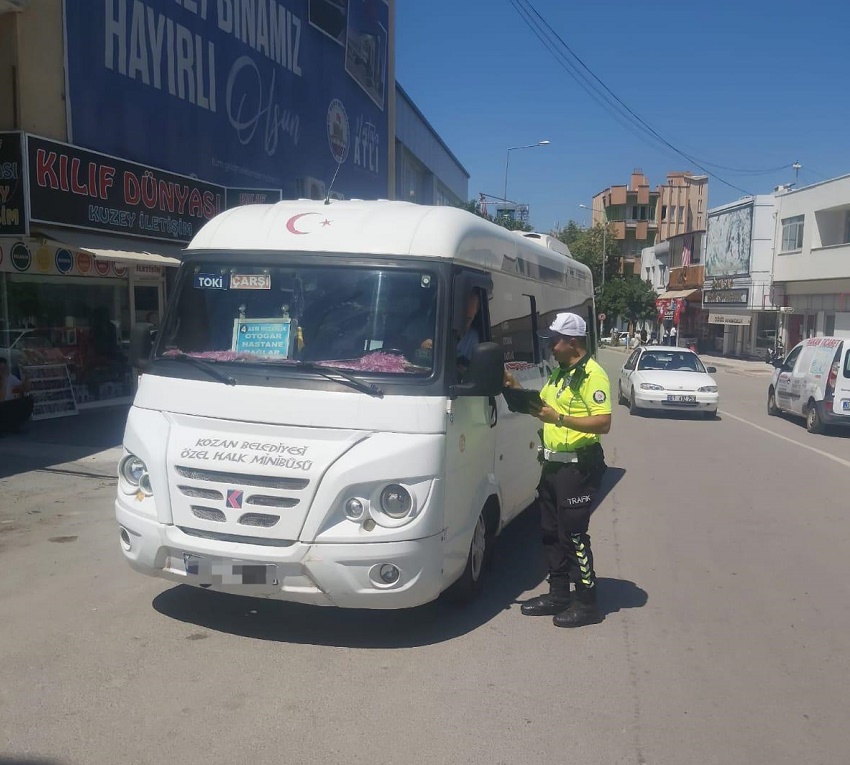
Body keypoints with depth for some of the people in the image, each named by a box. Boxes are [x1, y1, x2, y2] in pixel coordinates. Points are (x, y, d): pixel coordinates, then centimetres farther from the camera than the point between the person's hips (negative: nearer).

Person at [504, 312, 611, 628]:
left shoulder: (593, 375, -15)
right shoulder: (559, 373, 14)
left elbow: (603, 422, -23)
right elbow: (543, 404, 24)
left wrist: (560, 418, -28)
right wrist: (516, 388, 9)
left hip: (578, 467, -10)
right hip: (553, 464, 10)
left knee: (574, 535, -4)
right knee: (551, 532, 15)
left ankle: (587, 604, 8)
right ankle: (558, 594, 27)